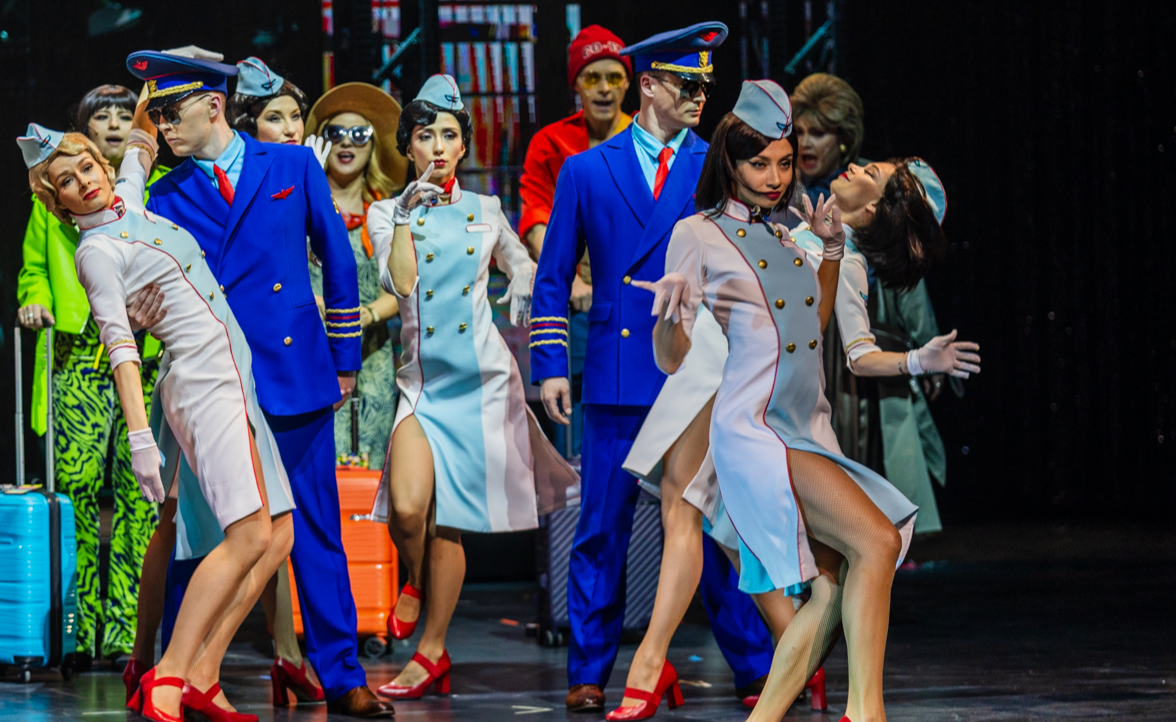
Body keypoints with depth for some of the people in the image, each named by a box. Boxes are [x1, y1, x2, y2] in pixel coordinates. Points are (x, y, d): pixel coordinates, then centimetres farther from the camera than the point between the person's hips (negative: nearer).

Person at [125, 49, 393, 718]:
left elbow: (338, 261, 11)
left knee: (317, 535, 4)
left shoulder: (294, 166, 7)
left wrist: (346, 358, 9)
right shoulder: (169, 196, 7)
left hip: (296, 376, 0)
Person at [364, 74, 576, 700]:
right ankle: (415, 580, 16)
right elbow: (399, 283, -12)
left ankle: (432, 653, 9)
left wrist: (525, 296, 9)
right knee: (407, 507, -20)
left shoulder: (485, 212, 10)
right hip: (421, 379, -1)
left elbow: (523, 265, 26)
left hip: (481, 378, 1)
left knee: (448, 520, 0)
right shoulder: (388, 213, 5)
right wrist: (408, 217, -13)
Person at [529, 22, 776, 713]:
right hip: (618, 380, 0)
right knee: (602, 532, 3)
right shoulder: (586, 171, 9)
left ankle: (755, 673, 5)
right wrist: (551, 364, 2)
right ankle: (589, 674, 11)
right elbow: (553, 278, 12)